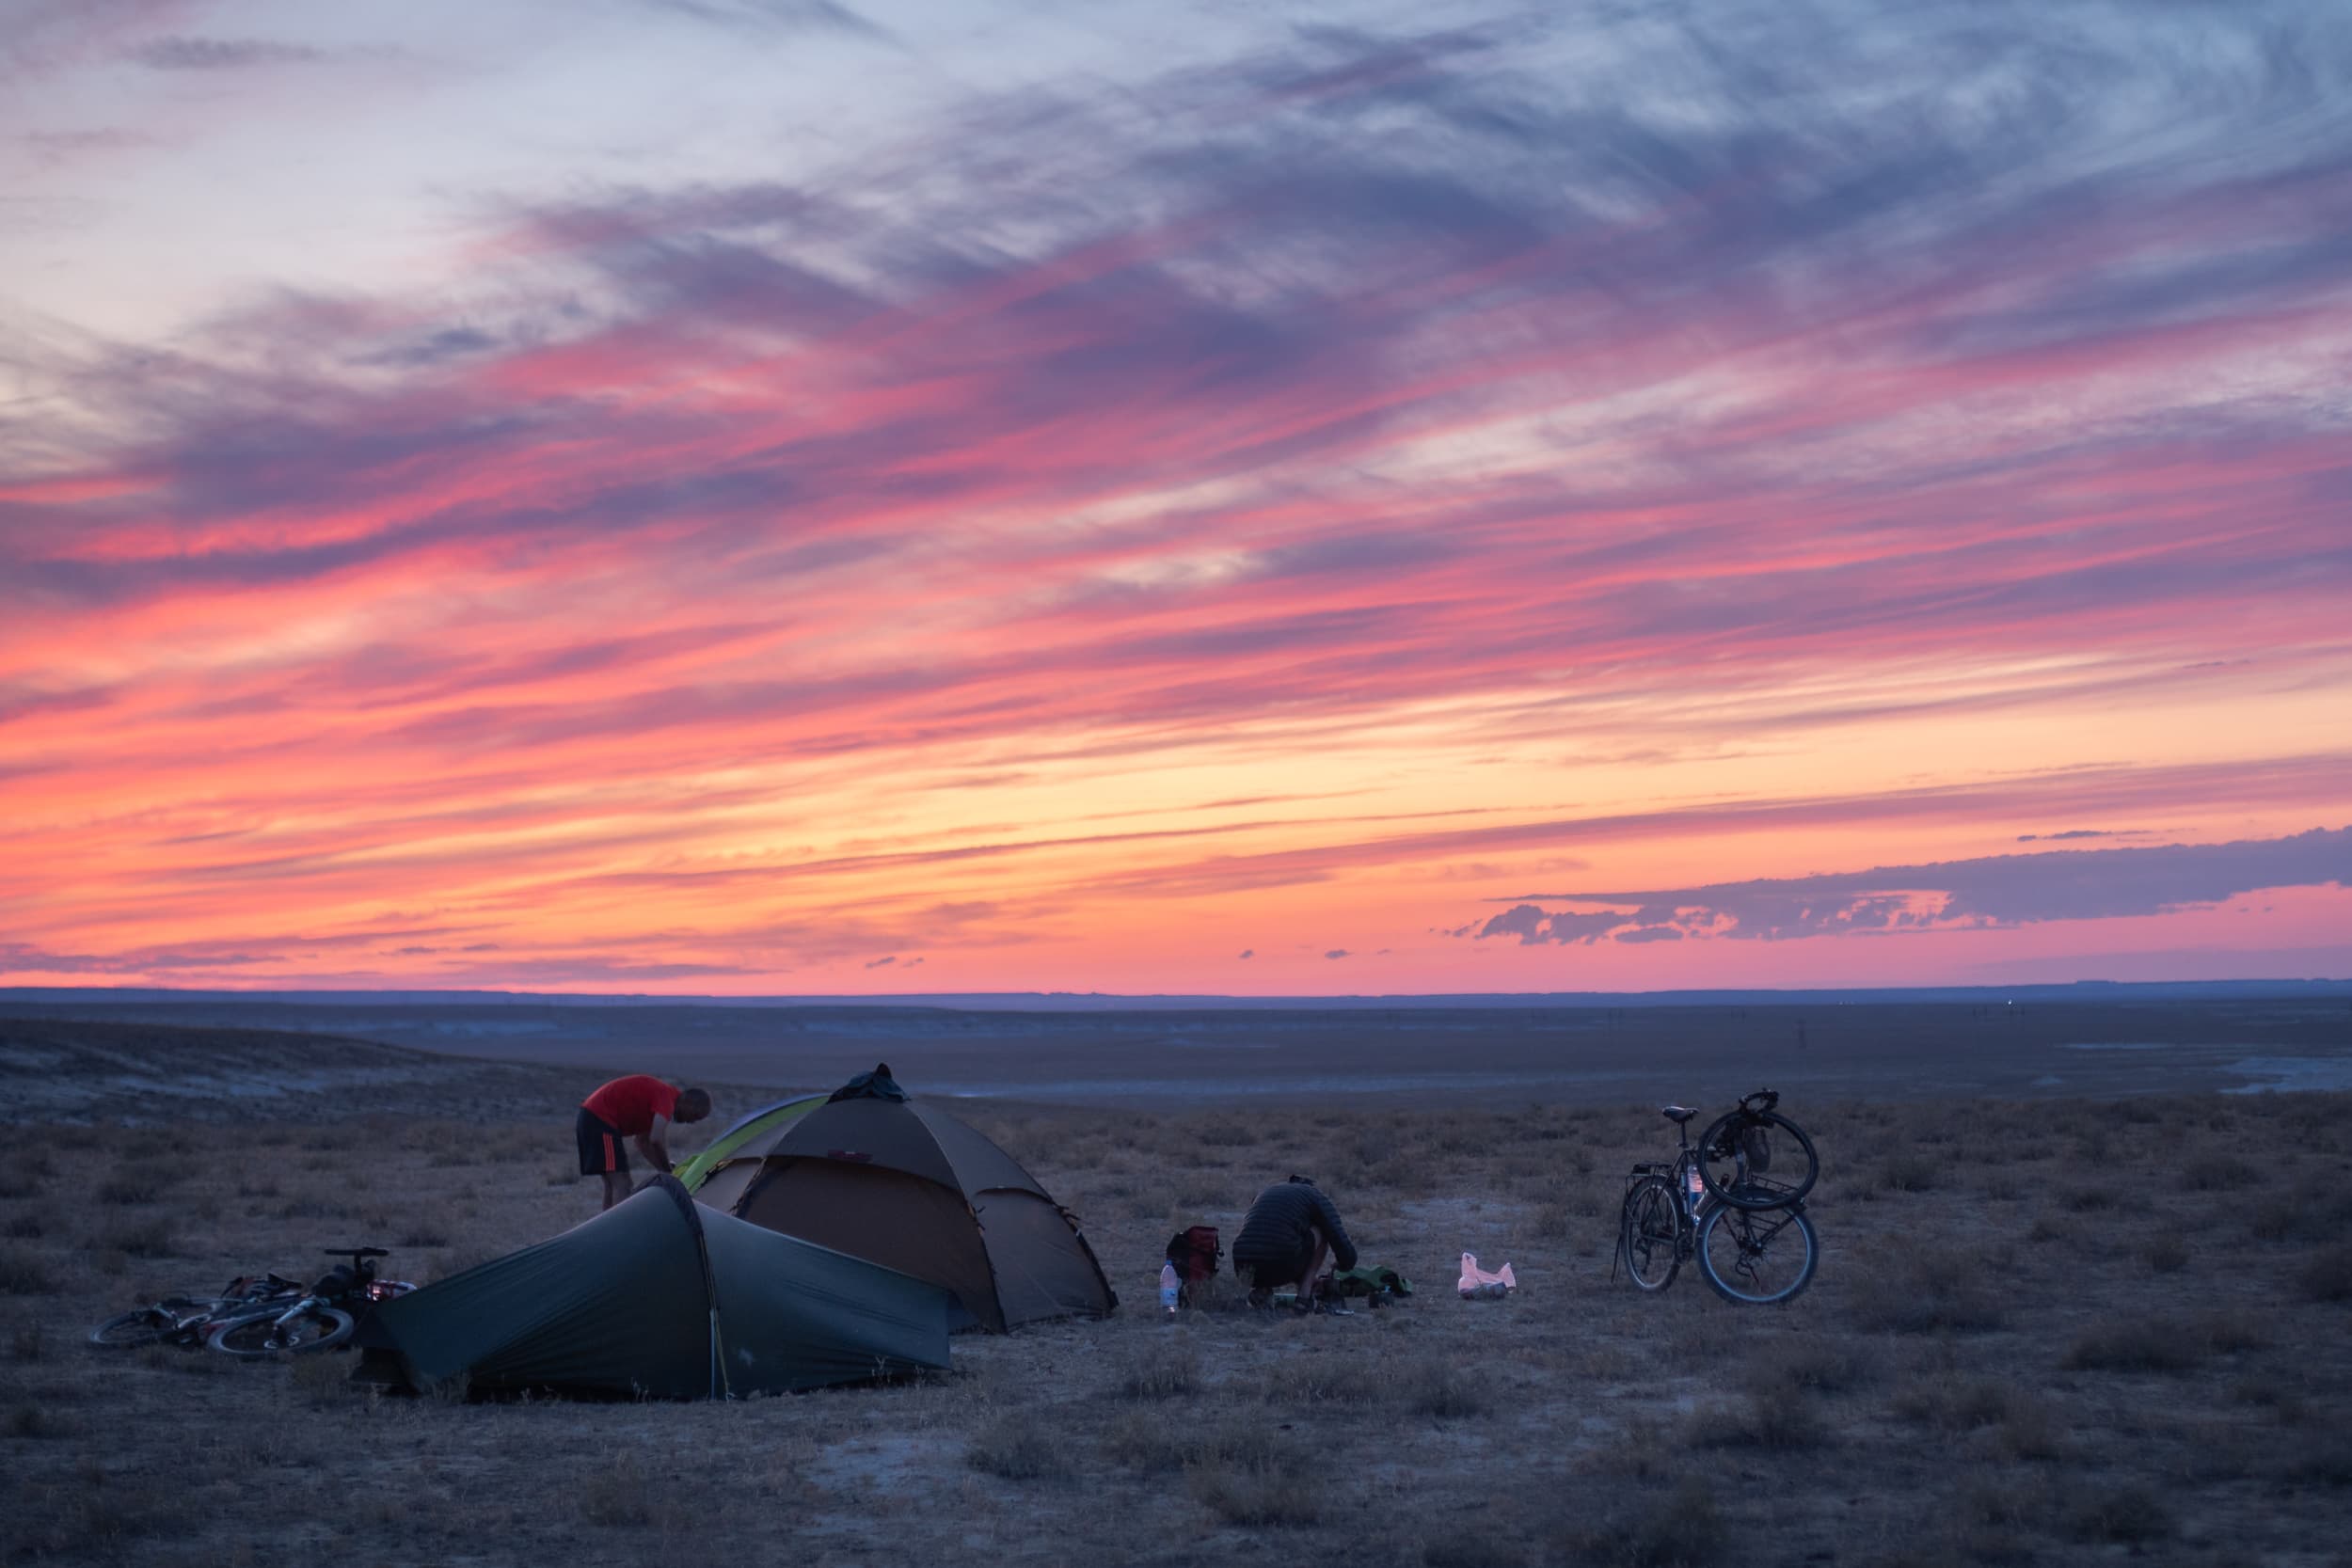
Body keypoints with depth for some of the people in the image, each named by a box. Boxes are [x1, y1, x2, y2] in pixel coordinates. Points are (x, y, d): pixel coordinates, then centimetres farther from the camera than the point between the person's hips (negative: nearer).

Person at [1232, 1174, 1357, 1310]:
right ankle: (1304, 1294, 9)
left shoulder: (1268, 1193, 32)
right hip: (1281, 1269, -5)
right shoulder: (1317, 1197, 15)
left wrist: (1307, 1277, 48)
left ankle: (1259, 1288, 13)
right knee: (1323, 1231, 21)